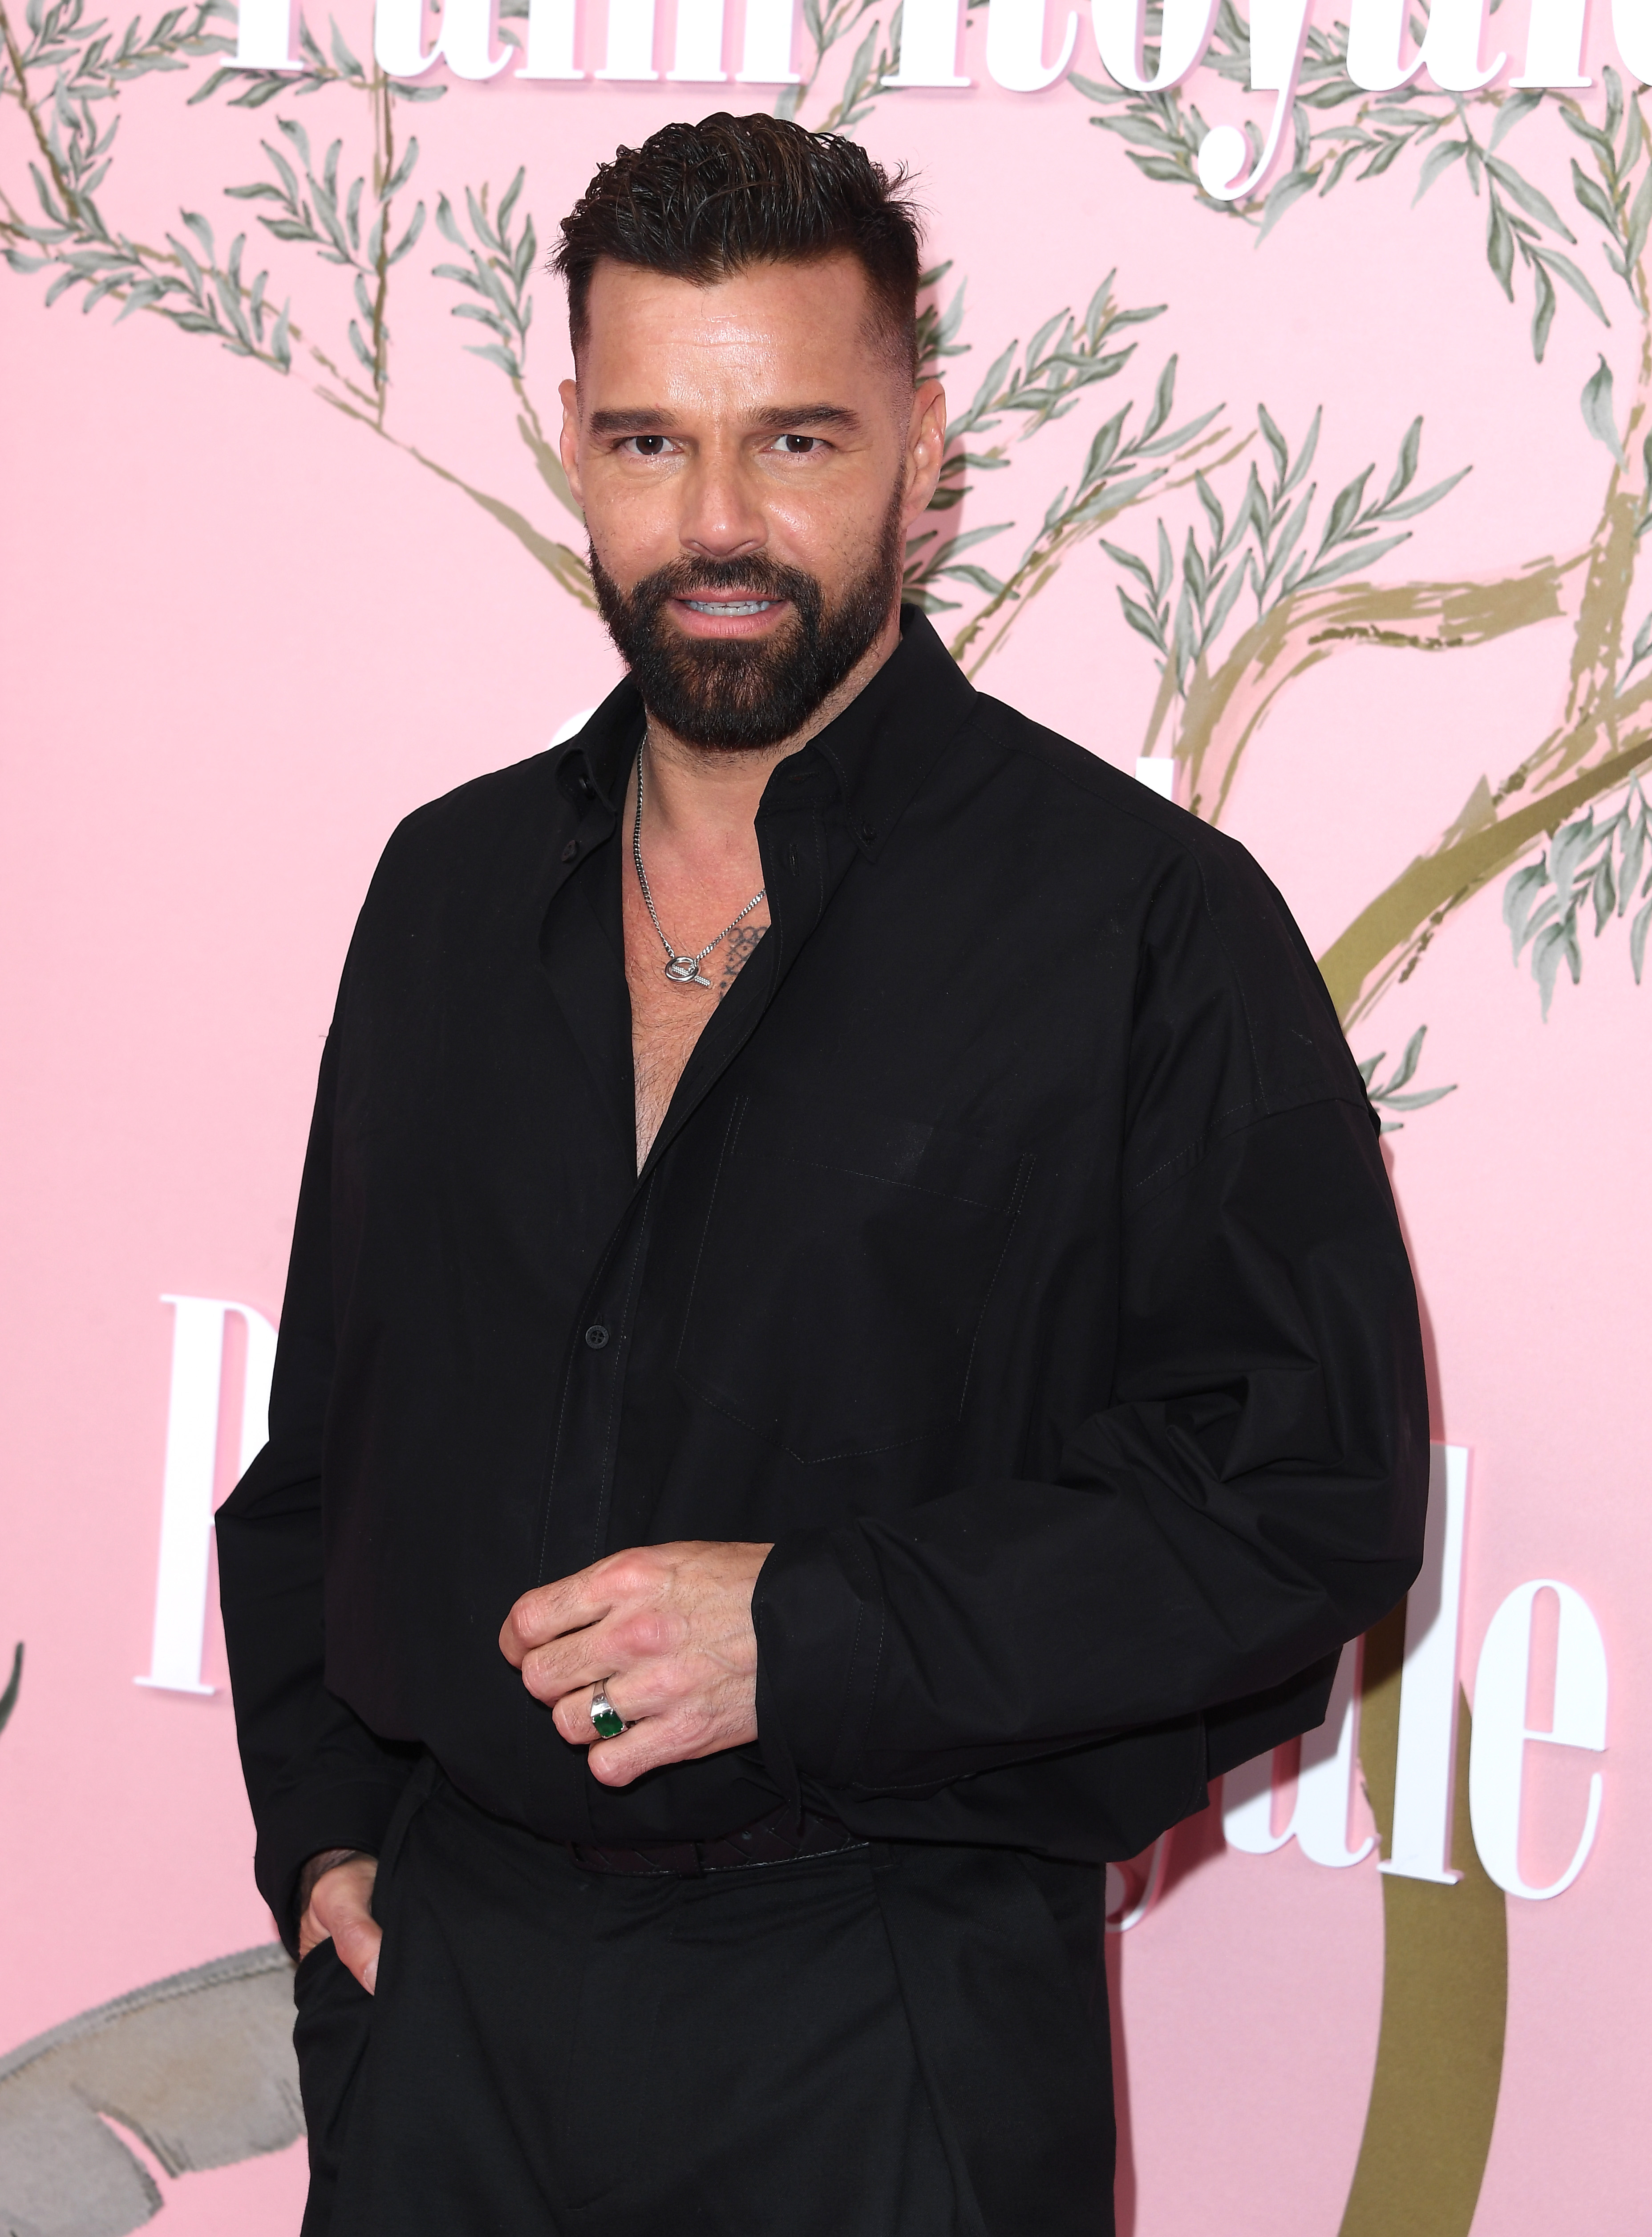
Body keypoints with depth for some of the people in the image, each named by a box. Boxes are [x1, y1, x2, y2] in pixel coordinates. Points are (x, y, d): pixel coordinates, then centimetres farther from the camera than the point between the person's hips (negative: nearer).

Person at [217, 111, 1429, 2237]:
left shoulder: (1149, 921, -9)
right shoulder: (453, 887, 8)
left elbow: (1310, 1486, -13)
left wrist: (813, 1626, -19)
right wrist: (319, 1820, 8)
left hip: (880, 2019, -4)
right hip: (439, 1972, 5)